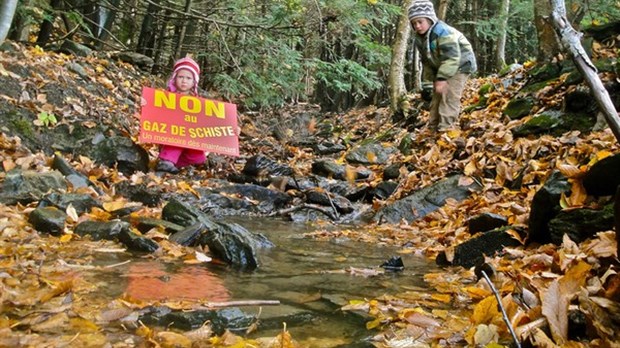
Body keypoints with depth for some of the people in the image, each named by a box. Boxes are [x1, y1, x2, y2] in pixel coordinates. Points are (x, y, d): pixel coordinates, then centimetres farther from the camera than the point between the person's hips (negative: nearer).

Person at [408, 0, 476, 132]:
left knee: (449, 98, -18)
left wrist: (442, 78, -35)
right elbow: (426, 61, 7)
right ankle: (433, 129, 17)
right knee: (436, 97, 10)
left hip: (459, 66, -9)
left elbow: (451, 58, -34)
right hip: (440, 68, 9)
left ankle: (445, 130, -18)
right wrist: (433, 78, -1)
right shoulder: (419, 38, -3)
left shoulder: (443, 32, -30)